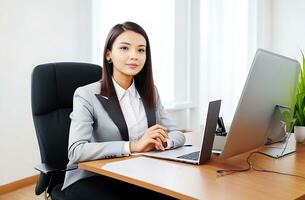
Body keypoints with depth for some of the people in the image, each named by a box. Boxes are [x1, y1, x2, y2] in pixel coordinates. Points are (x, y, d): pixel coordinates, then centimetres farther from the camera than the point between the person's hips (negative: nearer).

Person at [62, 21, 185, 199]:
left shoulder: (150, 93, 7)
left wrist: (161, 141, -18)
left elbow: (178, 135, 6)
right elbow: (76, 152, -22)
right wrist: (133, 145, -29)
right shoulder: (87, 95, -10)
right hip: (91, 180, -3)